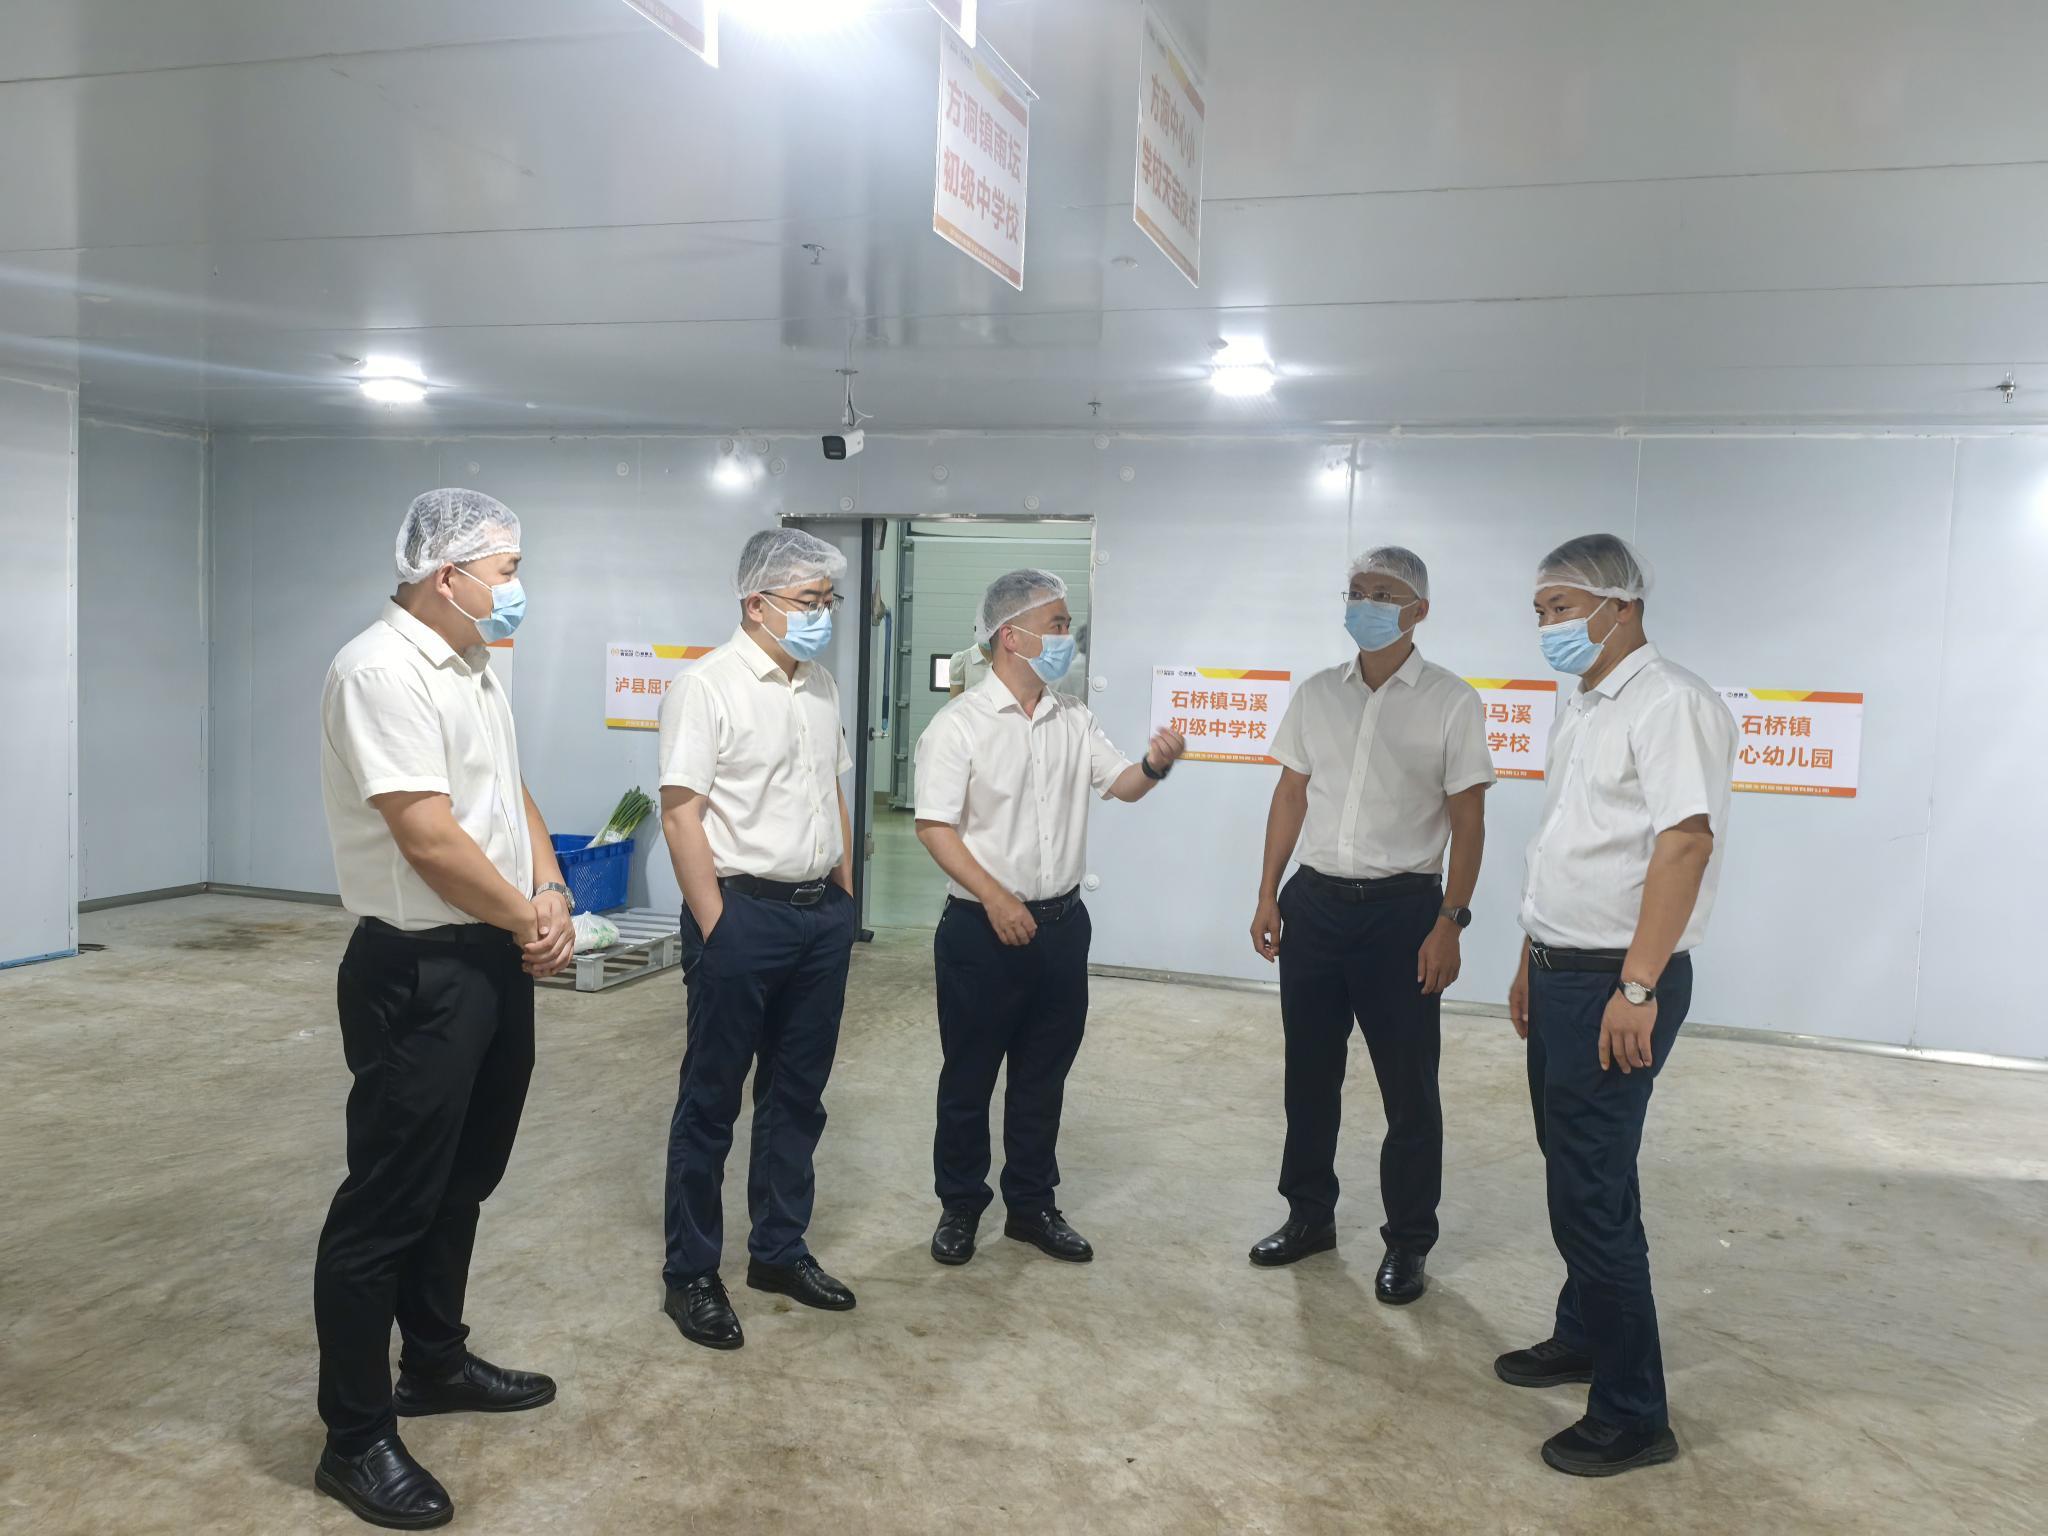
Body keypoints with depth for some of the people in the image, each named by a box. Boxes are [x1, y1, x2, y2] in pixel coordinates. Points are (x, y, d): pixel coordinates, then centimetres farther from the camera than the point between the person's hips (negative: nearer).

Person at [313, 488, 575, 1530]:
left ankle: (433, 1362, 38)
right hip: (419, 973, -9)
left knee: (461, 1181, 20)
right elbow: (430, 838, -23)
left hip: (498, 962, 10)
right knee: (387, 1202, 1)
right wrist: (532, 920, -10)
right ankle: (356, 1438, 14)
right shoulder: (381, 670, -19)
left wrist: (550, 892, 0)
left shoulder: (475, 668, 12)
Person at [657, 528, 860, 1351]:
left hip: (822, 913, 7)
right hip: (743, 912, -7)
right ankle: (690, 1274, 19)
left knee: (797, 1096, 15)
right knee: (711, 1100, 5)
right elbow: (680, 818, -15)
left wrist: (844, 897, 13)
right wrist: (716, 931, -16)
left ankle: (779, 1250, 31)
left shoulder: (820, 686, 11)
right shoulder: (707, 686, -12)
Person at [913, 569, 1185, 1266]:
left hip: (1061, 923, 5)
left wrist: (1153, 766, -18)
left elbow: (1121, 784, 5)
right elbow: (934, 826, -14)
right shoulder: (959, 725, -10)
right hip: (982, 929, -5)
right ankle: (959, 1207, 26)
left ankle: (1032, 1204, 30)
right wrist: (995, 898, -24)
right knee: (969, 1077, 9)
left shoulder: (1073, 720, 7)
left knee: (1044, 1075, 15)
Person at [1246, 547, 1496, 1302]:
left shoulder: (1451, 702, -6)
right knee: (1309, 1074, 14)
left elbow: (1467, 822, -6)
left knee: (1408, 1087, 6)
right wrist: (1268, 896, 7)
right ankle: (1309, 1214, 30)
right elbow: (1291, 797, 11)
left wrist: (1449, 922, -12)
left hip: (1401, 908, -4)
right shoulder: (1316, 694, 6)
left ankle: (1408, 1243, 20)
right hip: (1314, 902, 4)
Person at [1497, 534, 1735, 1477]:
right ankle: (1583, 1336, 35)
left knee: (1593, 1189, -4)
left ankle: (1632, 1415, 9)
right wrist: (1532, 962, 19)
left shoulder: (1668, 704, -15)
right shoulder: (1583, 712, 14)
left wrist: (1637, 987, -26)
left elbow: (1685, 841, -23)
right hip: (1560, 975, 9)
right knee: (1574, 1174, 18)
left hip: (1615, 984, -9)